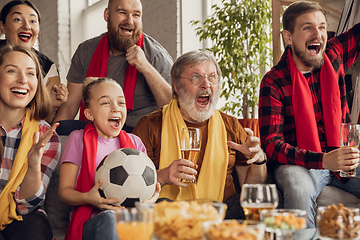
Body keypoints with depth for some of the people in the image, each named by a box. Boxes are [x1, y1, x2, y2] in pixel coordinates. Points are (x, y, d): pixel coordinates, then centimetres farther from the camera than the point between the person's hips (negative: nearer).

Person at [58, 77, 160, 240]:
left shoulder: (134, 142, 17)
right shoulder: (78, 139, 6)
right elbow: (65, 191, 2)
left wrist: (152, 195, -10)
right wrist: (88, 198, -21)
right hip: (92, 219, -4)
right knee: (109, 219, -39)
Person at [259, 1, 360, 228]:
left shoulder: (333, 56, 3)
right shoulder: (274, 82, -10)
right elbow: (271, 144, -17)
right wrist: (323, 160, -31)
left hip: (340, 158, 5)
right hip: (298, 164, -4)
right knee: (299, 186, -37)